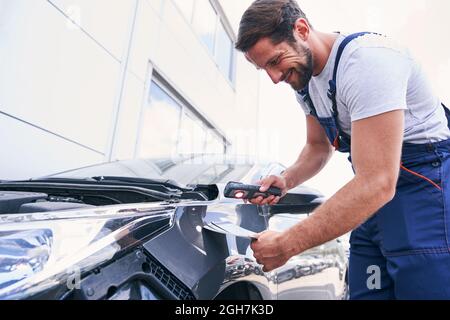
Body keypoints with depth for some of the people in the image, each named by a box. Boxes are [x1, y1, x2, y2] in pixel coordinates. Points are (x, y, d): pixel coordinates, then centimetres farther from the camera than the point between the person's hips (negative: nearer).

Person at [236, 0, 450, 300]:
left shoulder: (367, 59, -23)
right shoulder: (306, 81, 5)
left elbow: (376, 184, -29)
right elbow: (318, 146, 19)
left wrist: (285, 245, -24)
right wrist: (286, 180, -2)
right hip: (376, 200, 8)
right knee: (365, 293, 7)